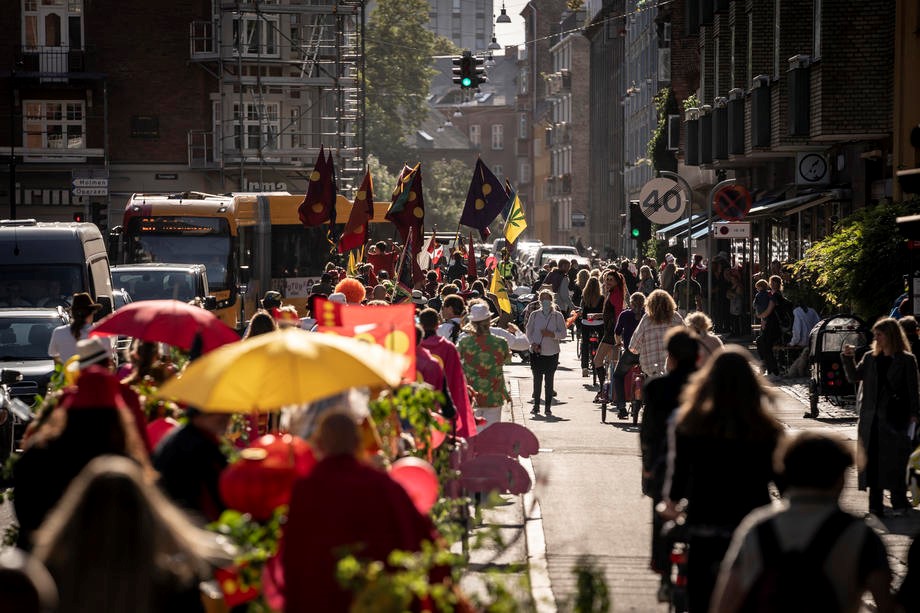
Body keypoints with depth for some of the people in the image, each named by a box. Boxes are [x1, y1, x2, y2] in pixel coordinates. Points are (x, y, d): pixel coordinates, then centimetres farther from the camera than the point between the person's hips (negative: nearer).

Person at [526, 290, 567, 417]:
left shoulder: (557, 316, 1)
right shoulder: (534, 315, 5)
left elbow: (563, 334, 1)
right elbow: (529, 332, 8)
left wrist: (551, 334, -17)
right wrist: (533, 343, -9)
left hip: (551, 353, -1)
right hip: (536, 352, 1)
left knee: (549, 380, 1)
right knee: (537, 379, 3)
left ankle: (548, 408, 6)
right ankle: (536, 405, 13)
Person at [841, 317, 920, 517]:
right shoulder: (870, 358, 11)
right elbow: (854, 377, 9)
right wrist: (848, 358, -5)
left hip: (894, 418, -5)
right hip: (870, 418, 5)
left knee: (894, 462, -3)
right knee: (871, 461, 5)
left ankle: (899, 504, 6)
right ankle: (875, 505, 10)